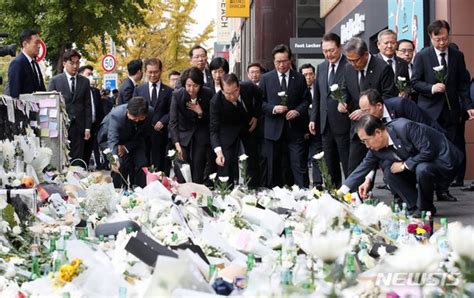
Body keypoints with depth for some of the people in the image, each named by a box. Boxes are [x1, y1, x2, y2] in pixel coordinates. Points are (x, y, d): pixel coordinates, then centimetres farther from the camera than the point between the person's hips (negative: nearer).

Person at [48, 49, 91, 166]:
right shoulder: (55, 80, 4)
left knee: (77, 160, 0)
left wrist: (88, 128, 3)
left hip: (78, 127, 2)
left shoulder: (84, 82, 11)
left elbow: (87, 106, 10)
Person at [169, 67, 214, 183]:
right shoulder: (177, 95, -19)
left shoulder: (208, 94, -15)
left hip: (201, 134, 1)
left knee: (198, 166, -6)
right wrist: (177, 144, -29)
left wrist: (200, 113, -24)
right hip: (183, 134, 0)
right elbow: (173, 122, -19)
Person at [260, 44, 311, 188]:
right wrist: (273, 109, -13)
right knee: (274, 167, 6)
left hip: (294, 128, 0)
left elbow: (306, 99, 8)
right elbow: (260, 102, 4)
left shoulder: (299, 78, 7)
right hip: (274, 129, 1)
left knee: (299, 165, -6)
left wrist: (298, 111, -10)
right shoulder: (266, 78, 6)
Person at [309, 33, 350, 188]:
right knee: (330, 165, 12)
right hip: (325, 124, 7)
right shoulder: (321, 67, 13)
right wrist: (313, 118, 12)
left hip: (343, 123, -7)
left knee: (348, 165, -2)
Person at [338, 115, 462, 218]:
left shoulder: (405, 127, -30)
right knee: (389, 173, -8)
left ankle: (425, 208, -11)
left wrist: (404, 165, -23)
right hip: (419, 165, 7)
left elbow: (428, 151, -30)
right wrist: (342, 190, -4)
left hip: (444, 161, -7)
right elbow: (364, 166, 1)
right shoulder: (376, 147, -7)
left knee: (422, 169, -36)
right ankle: (414, 207, -3)